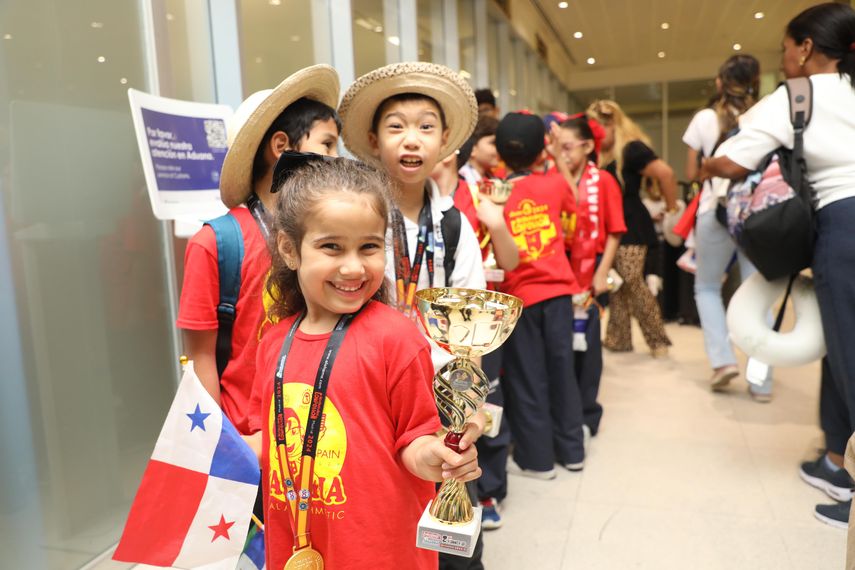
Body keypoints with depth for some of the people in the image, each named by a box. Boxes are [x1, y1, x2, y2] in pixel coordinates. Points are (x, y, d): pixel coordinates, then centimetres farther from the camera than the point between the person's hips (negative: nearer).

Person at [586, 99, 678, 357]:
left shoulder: (632, 149, -13)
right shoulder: (601, 156, 10)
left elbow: (665, 173, -21)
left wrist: (671, 210, -14)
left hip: (631, 227, -7)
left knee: (632, 283, -9)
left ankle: (659, 340, 5)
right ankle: (618, 339, 18)